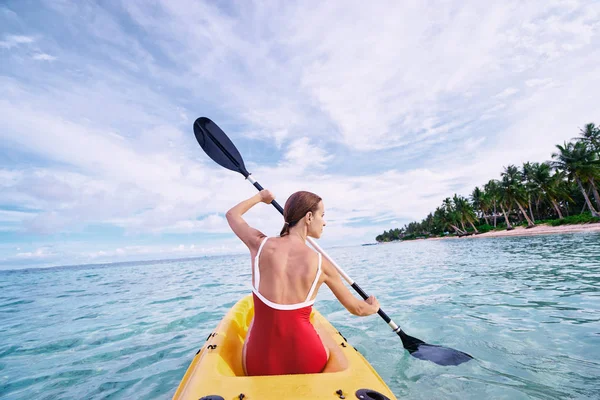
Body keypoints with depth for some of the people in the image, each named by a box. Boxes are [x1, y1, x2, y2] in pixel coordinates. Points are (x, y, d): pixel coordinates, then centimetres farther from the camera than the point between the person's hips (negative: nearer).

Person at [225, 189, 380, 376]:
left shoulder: (260, 244, -10)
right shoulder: (321, 264, -13)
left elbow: (232, 214, 10)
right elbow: (357, 309, 2)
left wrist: (260, 196, 25)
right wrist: (373, 307, 24)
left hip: (258, 366, 2)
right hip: (306, 364, -1)